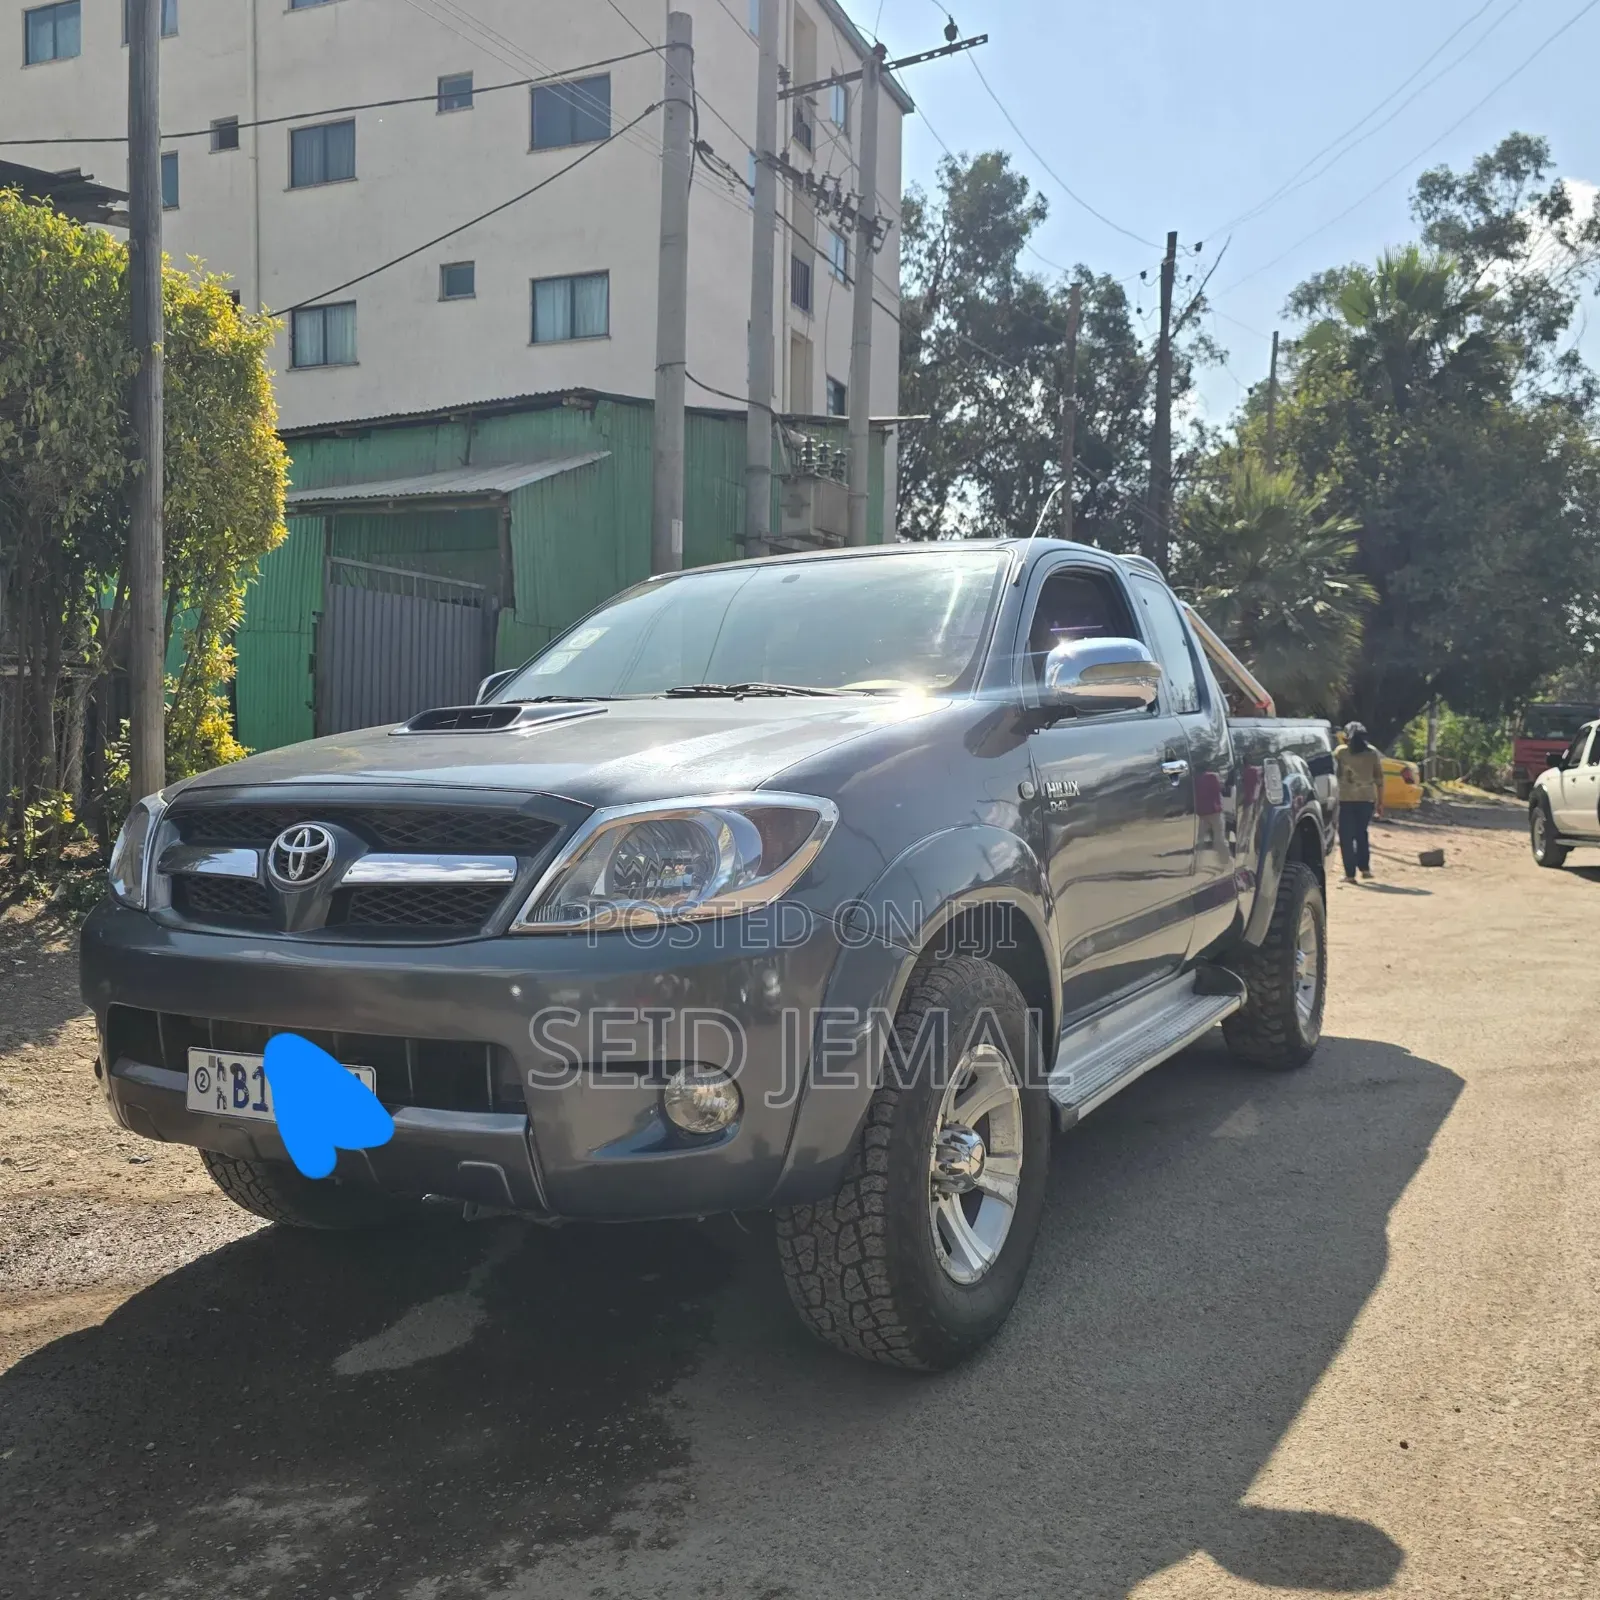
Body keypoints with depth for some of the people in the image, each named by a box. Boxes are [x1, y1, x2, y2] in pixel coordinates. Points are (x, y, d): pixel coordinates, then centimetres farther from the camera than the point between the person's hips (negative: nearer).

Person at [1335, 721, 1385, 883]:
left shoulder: (1340, 752, 1)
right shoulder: (1372, 753, 7)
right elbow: (1379, 780, 6)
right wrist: (1380, 802, 10)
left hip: (1345, 798, -3)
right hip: (1367, 798, 3)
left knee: (1347, 836, 3)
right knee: (1361, 833, 21)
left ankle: (1350, 873, -1)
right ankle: (1365, 868, 14)